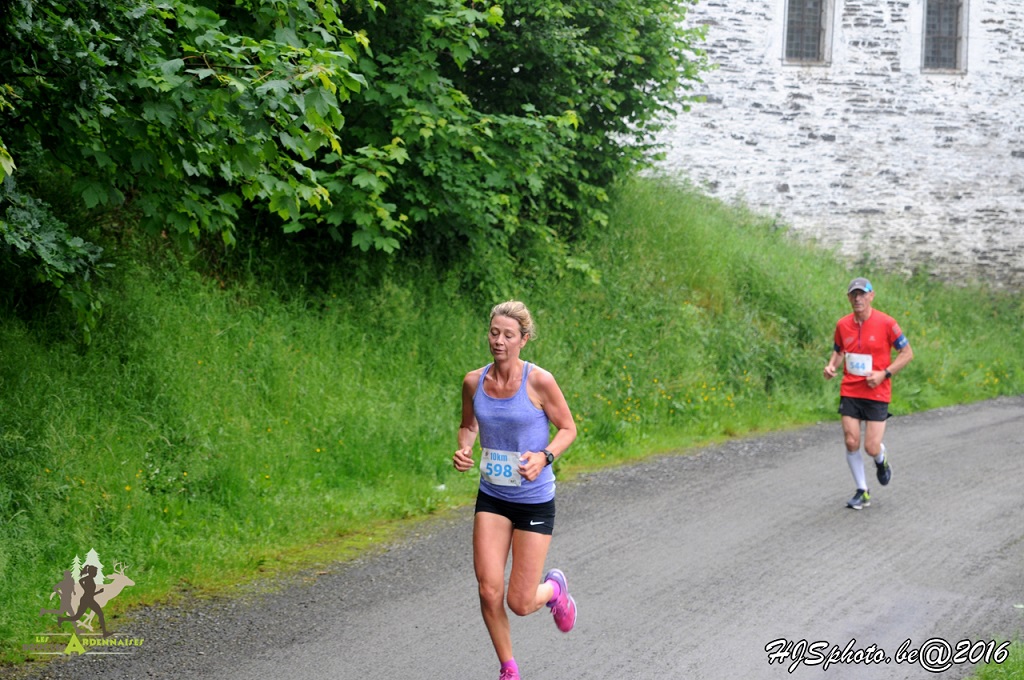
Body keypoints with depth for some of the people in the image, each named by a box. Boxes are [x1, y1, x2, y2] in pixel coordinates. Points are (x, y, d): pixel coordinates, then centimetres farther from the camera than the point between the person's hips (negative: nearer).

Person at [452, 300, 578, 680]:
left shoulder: (539, 381, -15)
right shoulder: (474, 382, -3)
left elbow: (567, 428, -4)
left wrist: (545, 456, -22)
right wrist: (463, 450, -7)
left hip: (535, 501, -3)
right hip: (491, 498, 3)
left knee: (520, 604, -2)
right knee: (488, 591, -7)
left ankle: (554, 588, 35)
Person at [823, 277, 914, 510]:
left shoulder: (886, 323, -8)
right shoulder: (843, 325, 3)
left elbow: (907, 353, -3)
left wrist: (884, 373, -14)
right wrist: (832, 366, -3)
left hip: (877, 393, -3)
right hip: (850, 392, 3)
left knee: (871, 448, -7)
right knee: (851, 442, -6)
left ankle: (881, 461, 32)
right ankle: (862, 491, 11)